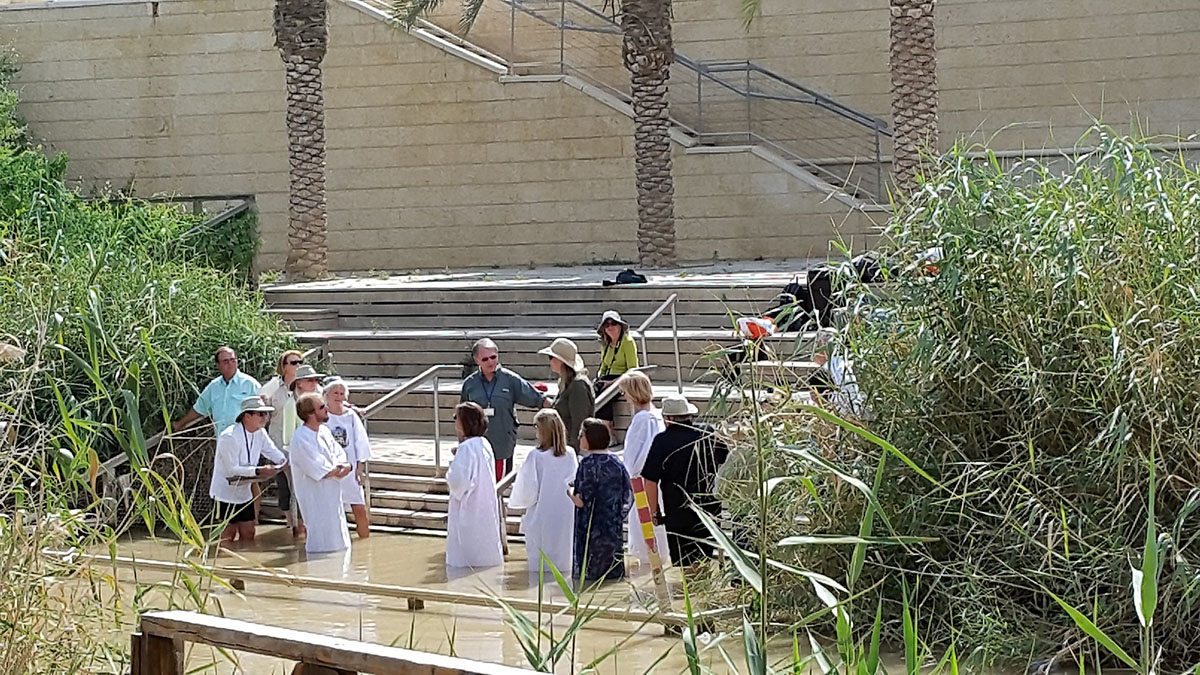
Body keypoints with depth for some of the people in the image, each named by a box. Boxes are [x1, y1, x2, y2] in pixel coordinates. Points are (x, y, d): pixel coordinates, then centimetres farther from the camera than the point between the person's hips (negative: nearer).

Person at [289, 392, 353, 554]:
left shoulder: (324, 430, 6)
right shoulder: (301, 440, -21)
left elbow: (342, 456, 8)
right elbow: (323, 472, -22)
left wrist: (345, 466, -15)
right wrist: (339, 468, -4)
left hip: (333, 497, 9)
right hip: (316, 500, -9)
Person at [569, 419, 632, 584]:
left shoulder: (588, 463, -14)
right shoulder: (616, 462, 6)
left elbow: (582, 500, -18)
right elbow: (628, 497, 8)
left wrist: (569, 493, 1)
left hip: (591, 531, -7)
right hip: (613, 531, 7)